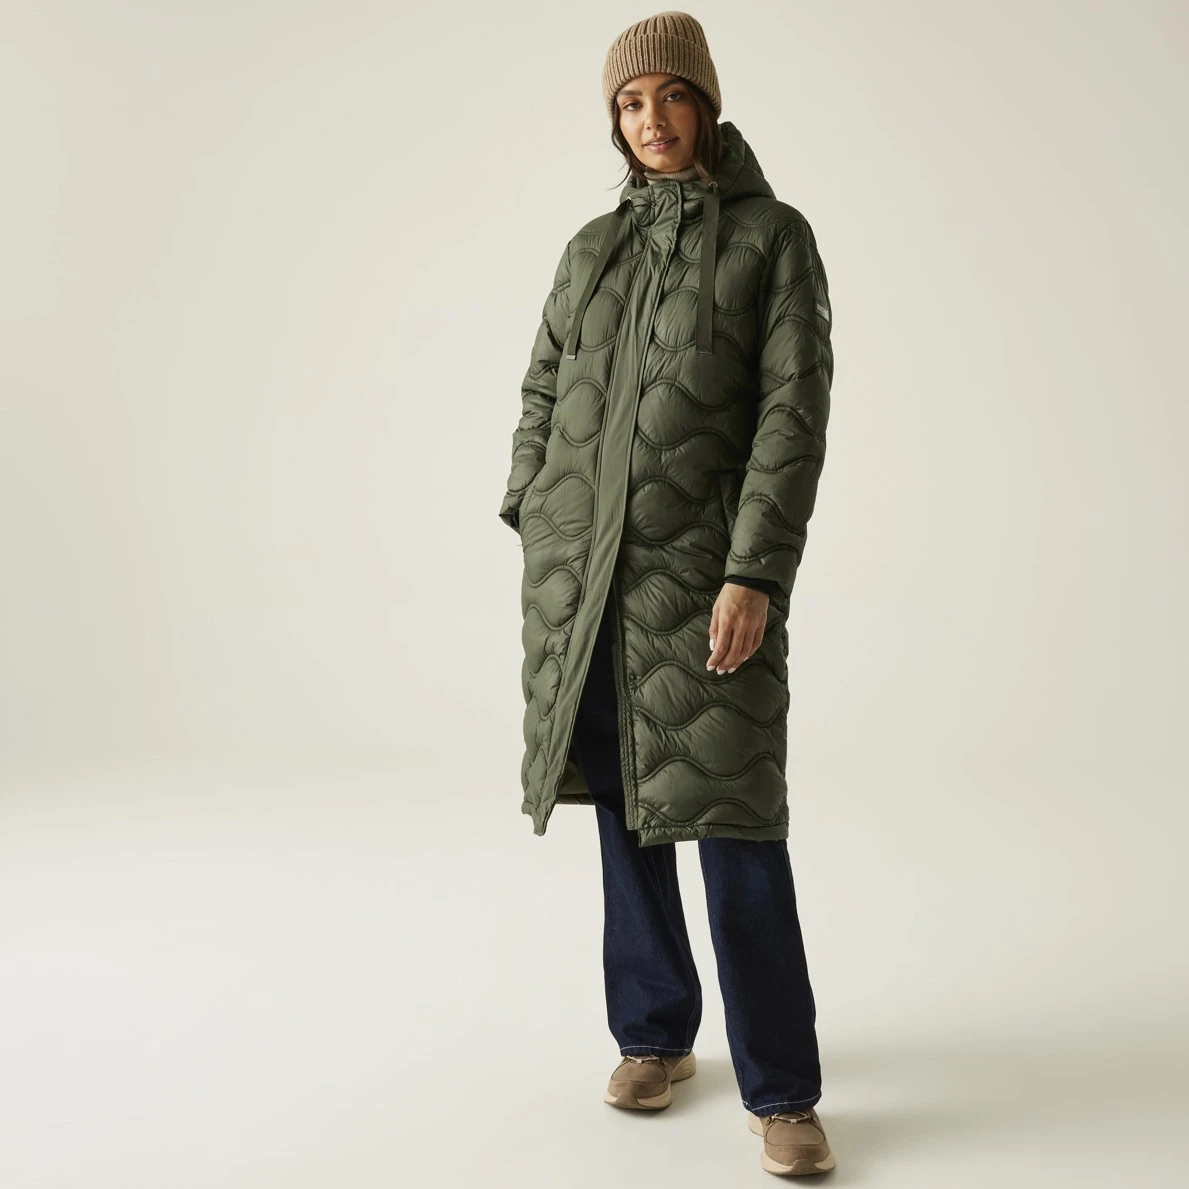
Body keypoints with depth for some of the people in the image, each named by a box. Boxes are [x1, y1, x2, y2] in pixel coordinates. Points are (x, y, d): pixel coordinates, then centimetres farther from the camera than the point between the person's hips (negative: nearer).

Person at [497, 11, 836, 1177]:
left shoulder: (774, 236, 0)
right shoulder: (592, 247, 12)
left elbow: (795, 411, -9)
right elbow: (542, 394, 16)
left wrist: (757, 575, -19)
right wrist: (535, 539, 6)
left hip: (703, 563, -4)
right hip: (585, 566, 4)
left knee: (732, 817, -6)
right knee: (623, 802, 9)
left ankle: (781, 1092, 6)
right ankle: (656, 1034, 26)